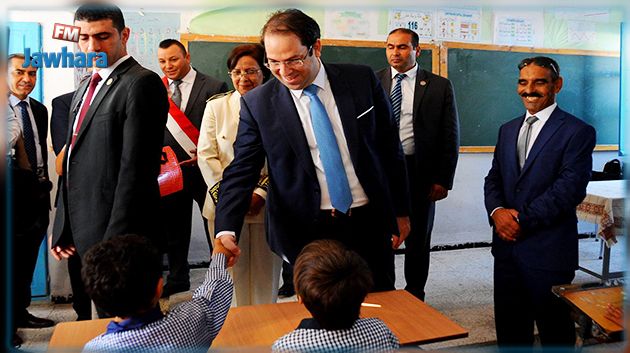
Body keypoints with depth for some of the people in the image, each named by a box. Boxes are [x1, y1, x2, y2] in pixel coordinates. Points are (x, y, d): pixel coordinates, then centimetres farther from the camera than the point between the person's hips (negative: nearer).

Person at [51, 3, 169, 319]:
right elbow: (74, 161, 18)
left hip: (117, 235, -8)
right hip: (79, 236, 9)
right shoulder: (86, 86, 16)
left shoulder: (141, 84, -13)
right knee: (90, 320, 18)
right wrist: (62, 229, 14)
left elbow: (136, 170, -19)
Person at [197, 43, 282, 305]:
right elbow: (207, 156, 3)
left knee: (266, 274, 7)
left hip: (265, 205, -1)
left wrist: (261, 193, -11)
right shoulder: (216, 106, 7)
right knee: (231, 273, 4)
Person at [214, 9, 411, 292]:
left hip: (370, 222, 2)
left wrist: (400, 211, 7)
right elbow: (241, 171, -6)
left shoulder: (362, 80, -3)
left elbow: (389, 147, 4)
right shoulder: (258, 104, -6)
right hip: (309, 232, -1)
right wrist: (226, 231, -20)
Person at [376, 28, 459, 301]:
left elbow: (450, 136, 2)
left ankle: (414, 296, 31)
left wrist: (444, 180, -4)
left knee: (418, 239, 13)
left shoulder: (440, 86, 1)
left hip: (420, 173, 0)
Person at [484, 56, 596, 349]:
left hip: (548, 250, -5)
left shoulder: (578, 132, -7)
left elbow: (570, 189, -16)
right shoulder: (508, 129, 13)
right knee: (509, 328, 15)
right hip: (507, 245, 6)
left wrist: (523, 220, -15)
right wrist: (497, 211, -8)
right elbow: (494, 179, 12)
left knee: (555, 331, 11)